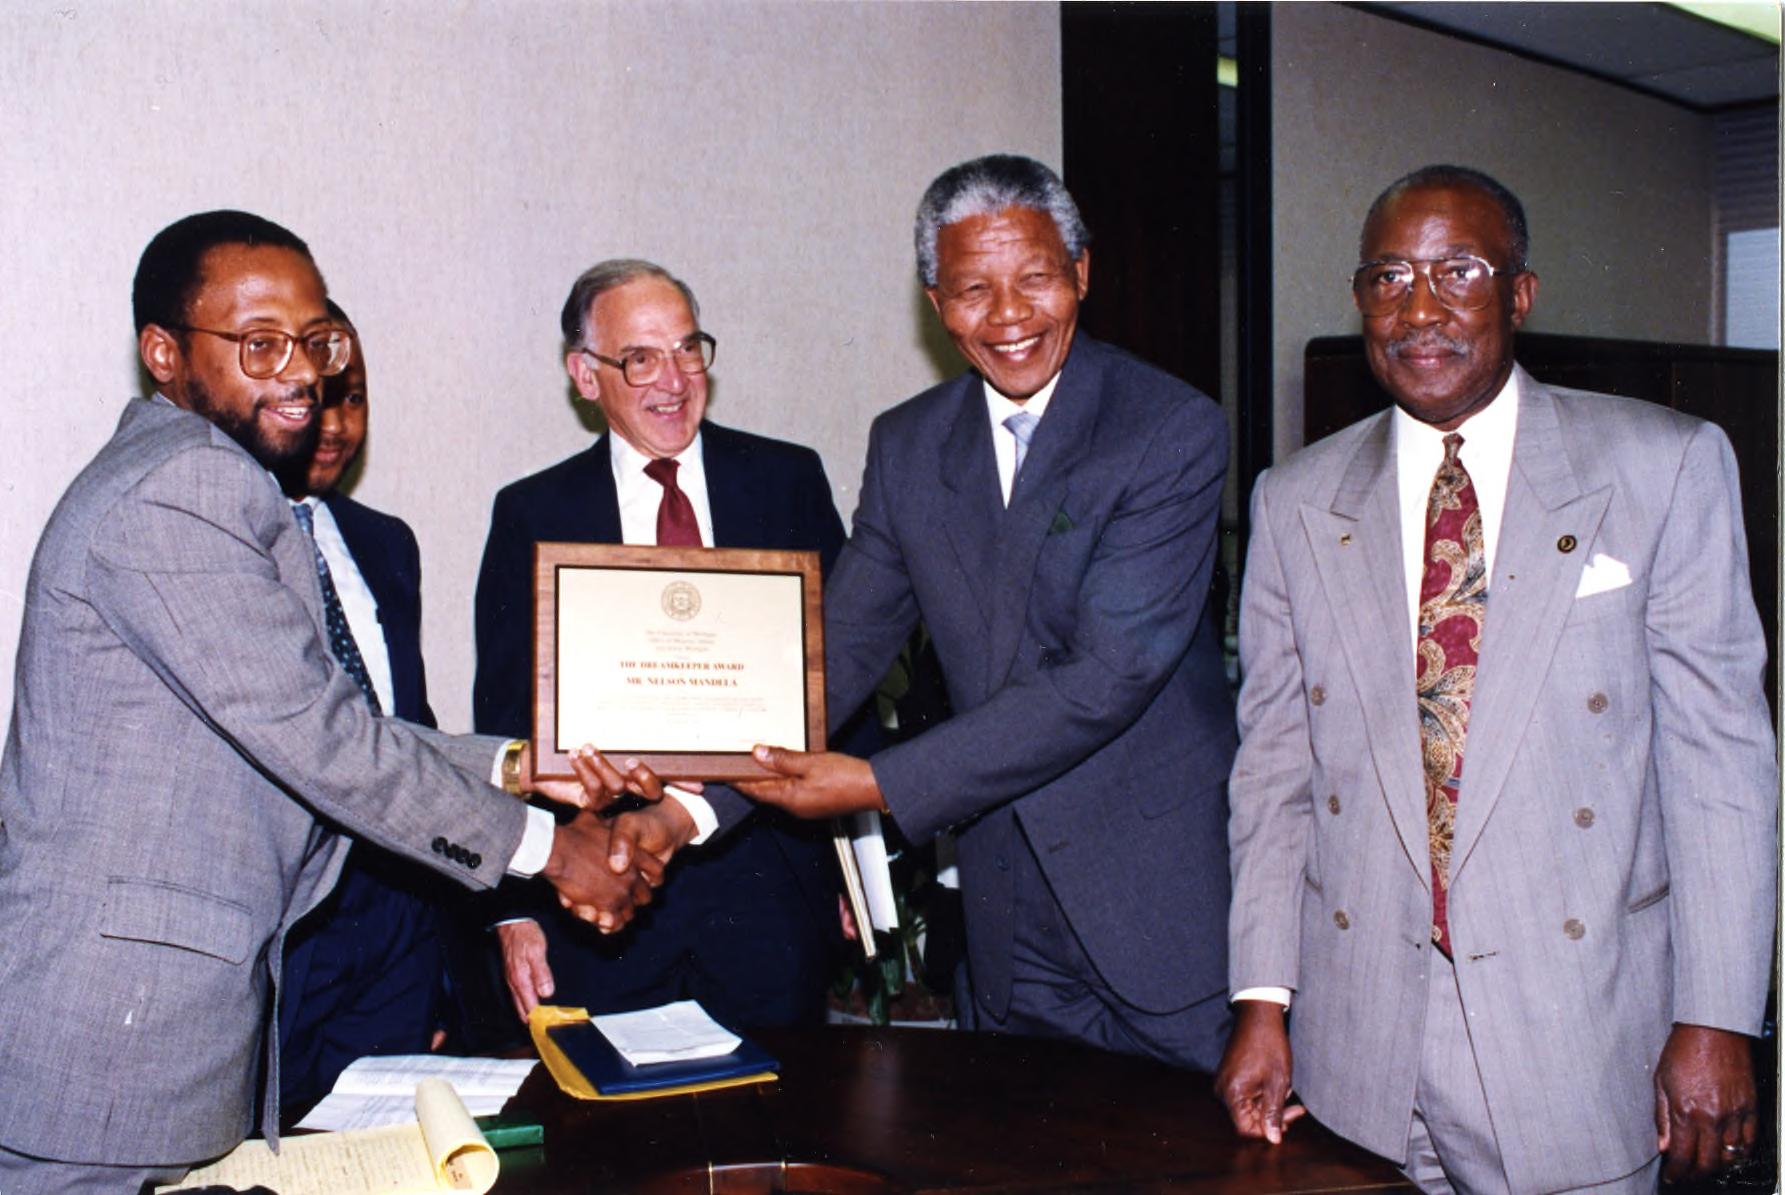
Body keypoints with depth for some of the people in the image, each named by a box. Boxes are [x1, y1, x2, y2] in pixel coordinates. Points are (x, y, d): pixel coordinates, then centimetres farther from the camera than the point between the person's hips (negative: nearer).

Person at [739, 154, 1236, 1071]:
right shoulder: (907, 446, 5)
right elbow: (837, 651, 5)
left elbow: (1109, 675, -20)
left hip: (1165, 918, -4)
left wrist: (880, 785, -22)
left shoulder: (1173, 433, -13)